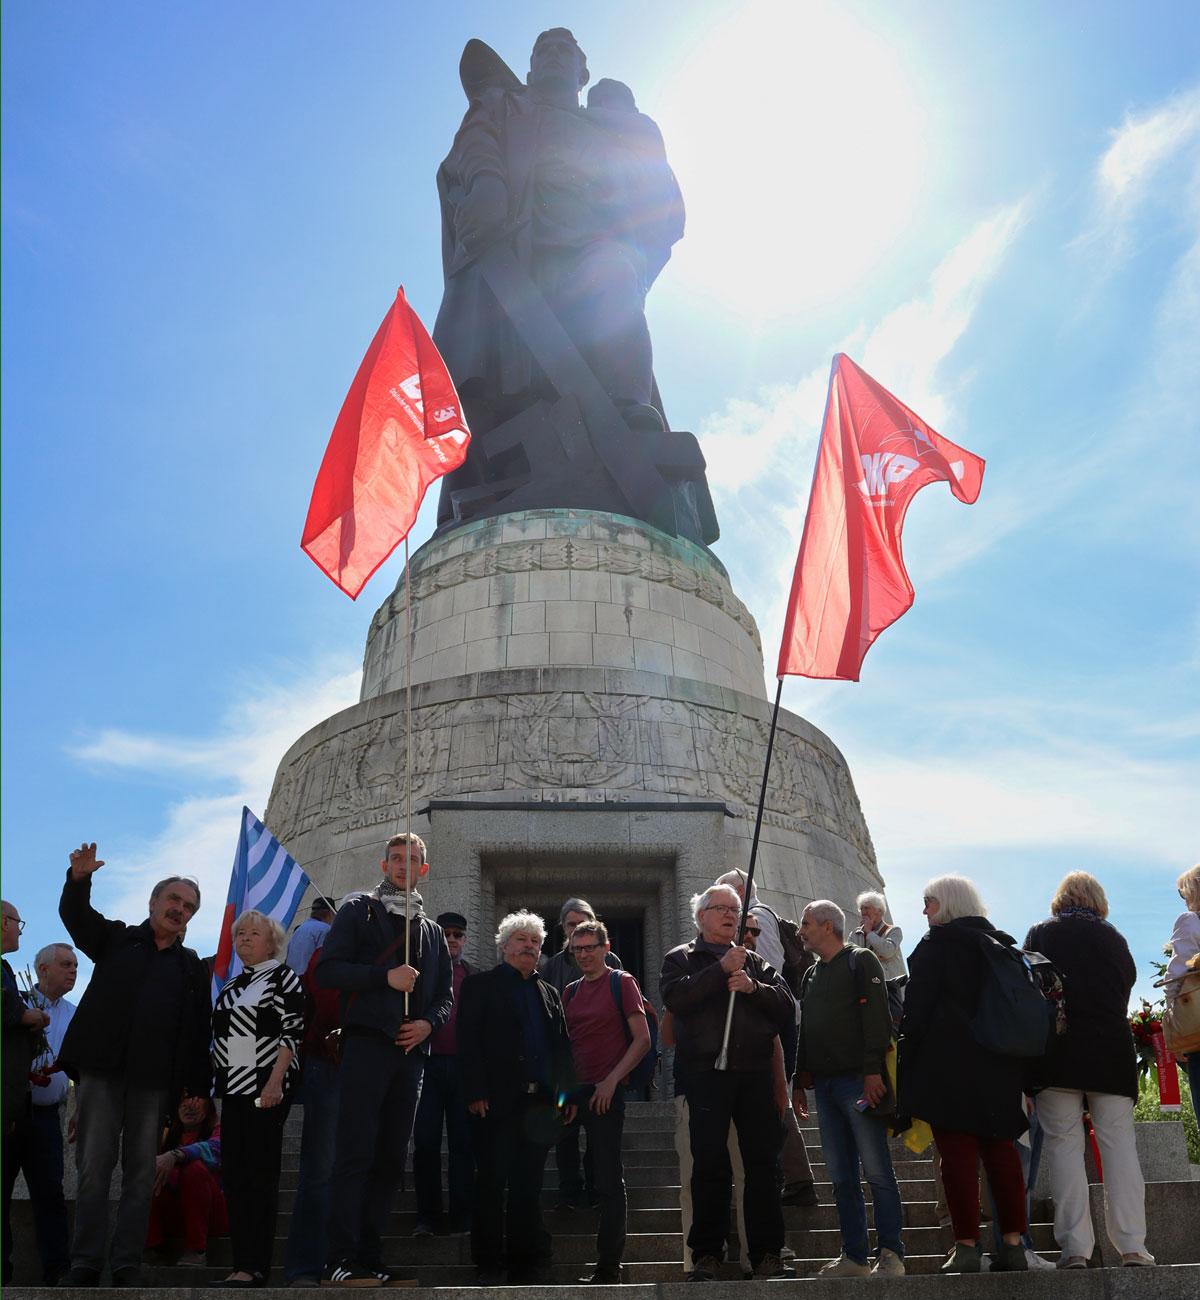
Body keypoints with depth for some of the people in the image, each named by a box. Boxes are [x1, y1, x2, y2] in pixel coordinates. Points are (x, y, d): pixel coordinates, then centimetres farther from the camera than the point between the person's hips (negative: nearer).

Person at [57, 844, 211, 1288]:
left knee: (141, 1172, 1)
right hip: (102, 1070, -1)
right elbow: (75, 915, 0)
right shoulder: (116, 939, 15)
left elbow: (199, 1032, 11)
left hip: (155, 1080, 1)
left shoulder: (192, 966, 16)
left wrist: (199, 1087, 3)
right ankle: (85, 1263, 3)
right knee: (94, 1165, -3)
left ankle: (127, 1265, 6)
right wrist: (79, 878, -21)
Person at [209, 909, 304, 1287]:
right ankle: (242, 1265, 10)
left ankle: (256, 1268, -4)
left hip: (267, 1088, -7)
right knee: (233, 1175, 6)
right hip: (234, 1088, 8)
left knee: (261, 1175, -6)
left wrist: (275, 1082, -20)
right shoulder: (232, 985, 18)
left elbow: (293, 1032, -12)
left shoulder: (283, 977, -3)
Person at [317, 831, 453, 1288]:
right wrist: (385, 977, -15)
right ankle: (342, 1260, -8)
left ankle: (369, 1257, 12)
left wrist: (429, 1022, -1)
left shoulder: (431, 931, 21)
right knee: (355, 1154, -10)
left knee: (391, 1158, 6)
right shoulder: (359, 910, 7)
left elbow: (445, 995, 21)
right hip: (366, 1042, -5)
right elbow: (328, 969, -4)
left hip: (410, 1051, 5)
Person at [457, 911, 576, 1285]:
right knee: (492, 1182, 1)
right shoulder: (480, 985, 3)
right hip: (497, 1101, -4)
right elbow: (469, 1041, -6)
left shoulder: (549, 993, 19)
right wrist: (476, 1093, -15)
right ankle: (489, 1264, 10)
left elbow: (563, 1046, 16)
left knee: (528, 1185, 7)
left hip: (540, 1104, 4)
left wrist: (567, 1095, 7)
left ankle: (526, 1261, 13)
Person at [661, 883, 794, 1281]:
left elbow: (787, 1008, 8)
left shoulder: (755, 962, 17)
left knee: (763, 1163, 3)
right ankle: (707, 1253, 11)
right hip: (705, 1073, -3)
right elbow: (675, 998, -12)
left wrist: (754, 988, -9)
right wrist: (721, 970, -15)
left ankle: (766, 1253, 12)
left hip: (755, 1073, 3)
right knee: (710, 1166, 0)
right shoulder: (681, 958, 8)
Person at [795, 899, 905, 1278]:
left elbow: (876, 1017, -11)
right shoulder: (811, 975, 21)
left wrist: (873, 1070, -20)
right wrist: (799, 1082, 18)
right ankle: (854, 1256, 12)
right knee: (841, 1176, 7)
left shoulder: (860, 962, 0)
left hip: (858, 1080, -7)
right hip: (825, 1085, 7)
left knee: (877, 1171, -6)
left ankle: (891, 1255, 0)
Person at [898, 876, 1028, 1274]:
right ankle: (1013, 1242, 10)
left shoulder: (936, 945, -5)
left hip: (949, 1065, -6)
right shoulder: (1001, 944, 13)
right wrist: (1017, 1068, 19)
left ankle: (967, 1246, -5)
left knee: (958, 1152, -4)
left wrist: (906, 1059, -3)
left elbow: (916, 1007, -9)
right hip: (999, 1065, 6)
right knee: (1001, 1149, 10)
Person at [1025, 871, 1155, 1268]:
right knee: (1118, 1144, 5)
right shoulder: (1113, 937, 6)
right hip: (1112, 1052, 2)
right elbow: (1128, 983, 13)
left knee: (1064, 1144, 0)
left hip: (1058, 1056, -1)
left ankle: (1076, 1246, -4)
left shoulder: (1040, 934, 3)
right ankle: (1132, 1246, 3)